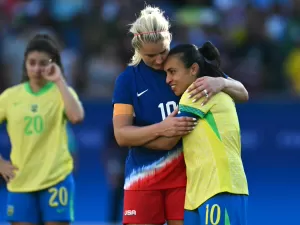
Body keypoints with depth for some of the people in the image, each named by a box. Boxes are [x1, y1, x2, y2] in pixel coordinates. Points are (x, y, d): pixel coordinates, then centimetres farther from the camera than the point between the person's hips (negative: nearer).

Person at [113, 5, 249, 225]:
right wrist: (161, 128, -27)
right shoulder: (128, 79, -1)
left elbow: (243, 94, 0)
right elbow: (121, 134, -8)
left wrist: (220, 83, -24)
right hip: (143, 176, 0)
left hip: (186, 174, 0)